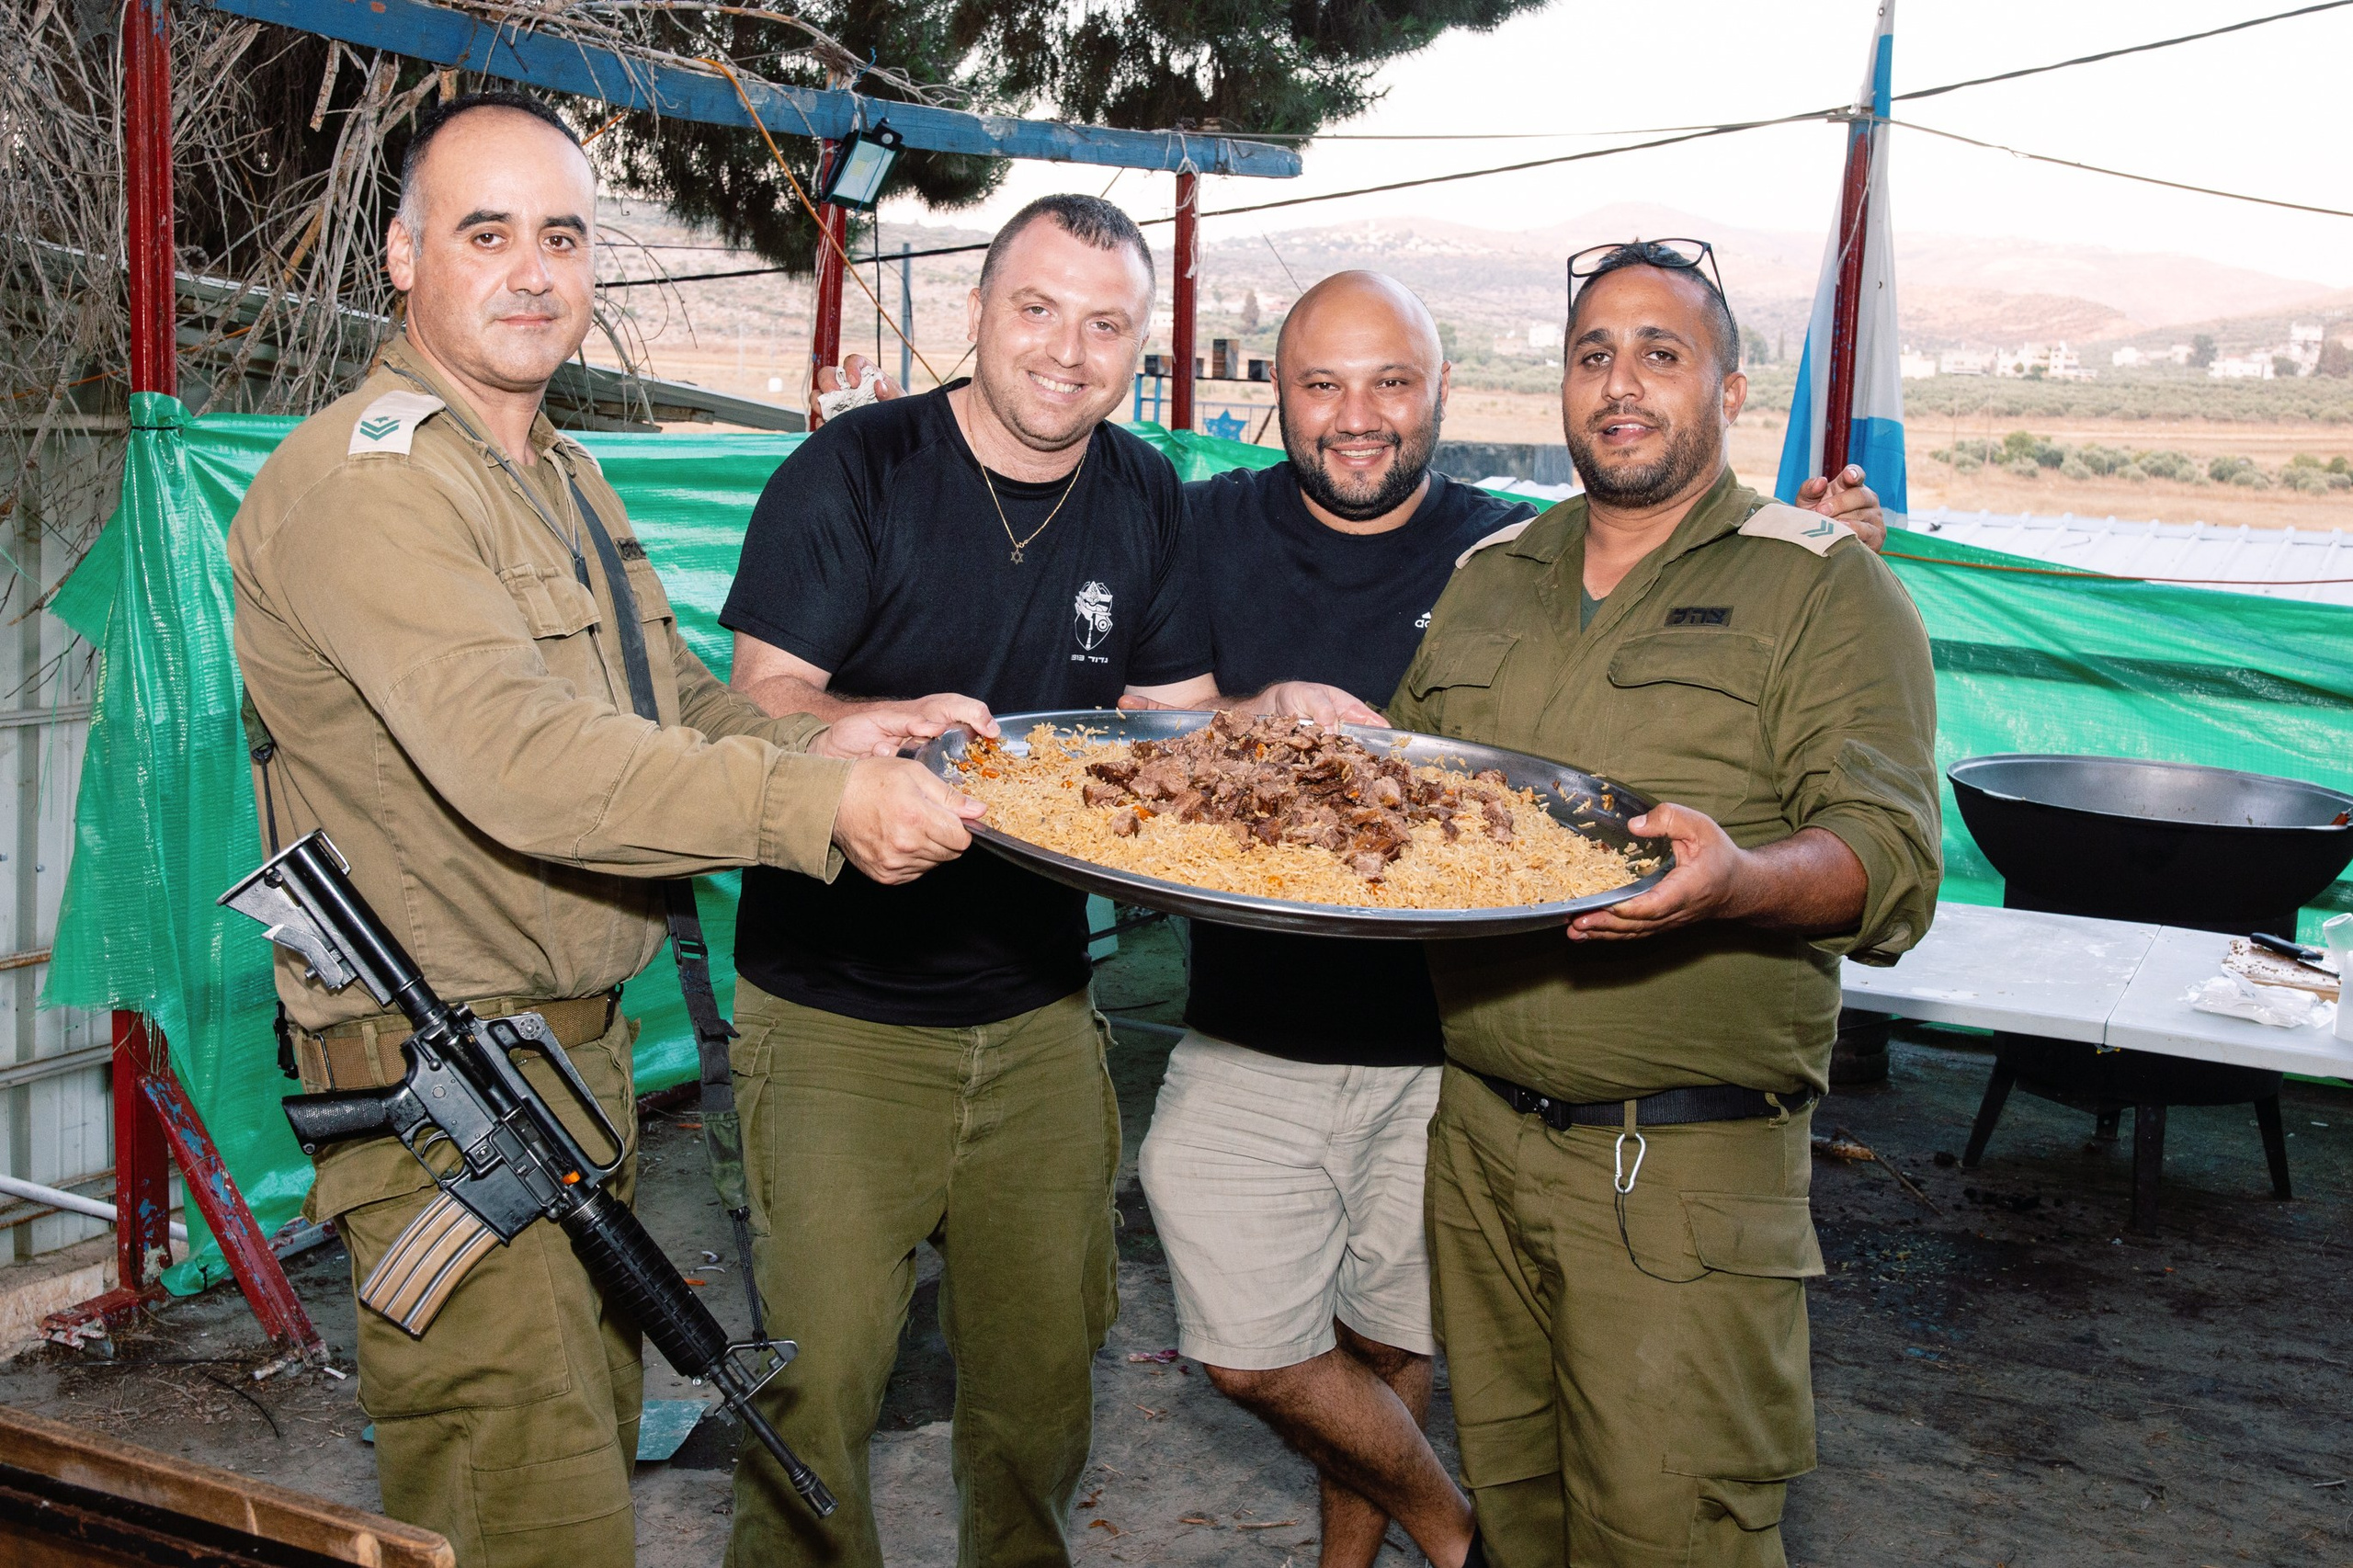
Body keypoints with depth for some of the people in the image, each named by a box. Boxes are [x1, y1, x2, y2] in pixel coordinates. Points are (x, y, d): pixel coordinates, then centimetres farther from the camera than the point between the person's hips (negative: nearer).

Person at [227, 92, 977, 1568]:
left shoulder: (563, 475, 15)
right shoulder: (365, 479, -17)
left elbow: (670, 702, 19)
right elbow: (516, 756, -30)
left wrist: (809, 740, -3)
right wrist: (819, 808, -35)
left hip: (583, 1047, 9)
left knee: (595, 1432, 21)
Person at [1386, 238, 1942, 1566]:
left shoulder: (1829, 591, -2)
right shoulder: (1486, 581, 14)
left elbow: (1892, 857, -11)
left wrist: (1737, 880, -33)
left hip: (1692, 1168, -5)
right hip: (1479, 1133, 5)